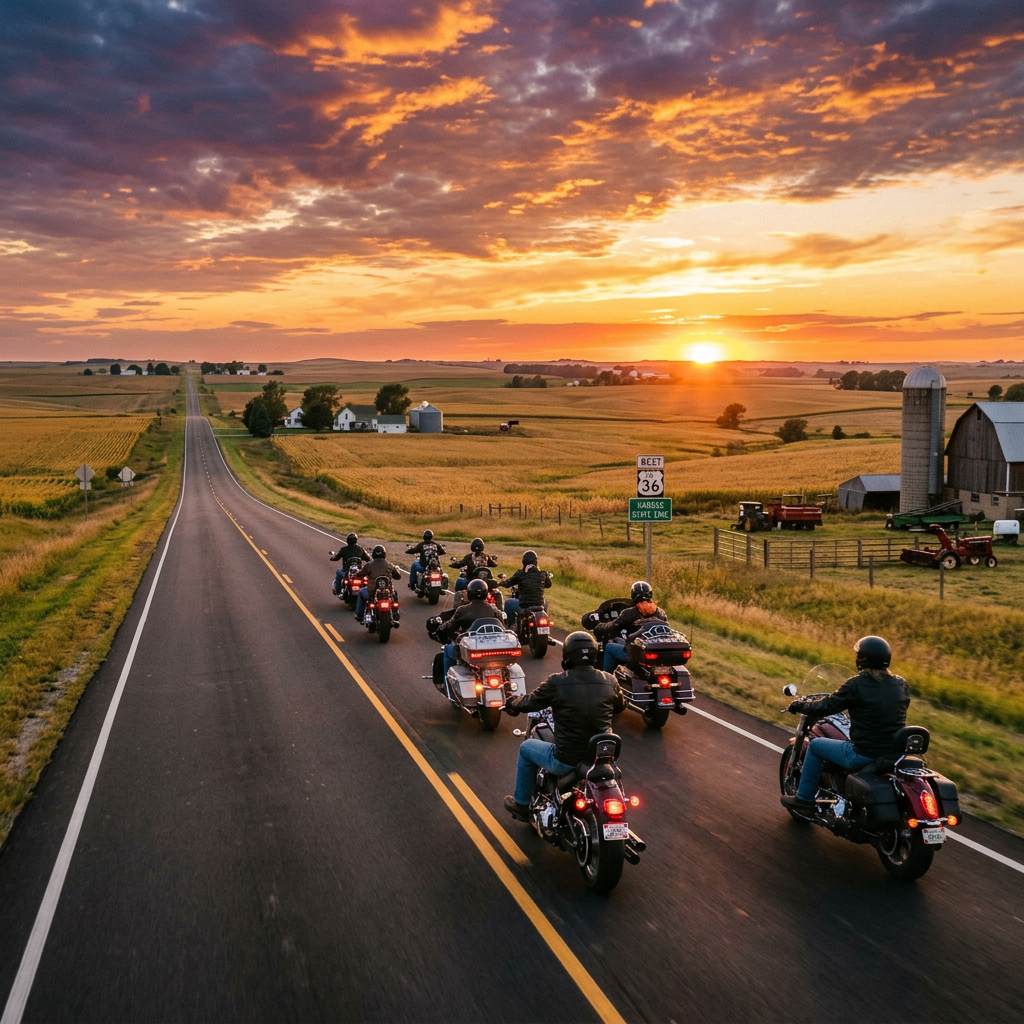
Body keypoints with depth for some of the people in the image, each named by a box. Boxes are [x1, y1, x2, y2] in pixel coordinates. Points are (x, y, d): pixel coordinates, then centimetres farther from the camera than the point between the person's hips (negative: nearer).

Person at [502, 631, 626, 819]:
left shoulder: (557, 682, -15)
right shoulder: (609, 681, -6)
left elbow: (531, 702, 1)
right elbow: (620, 706, 14)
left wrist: (512, 703, 23)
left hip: (566, 762, -4)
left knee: (526, 748, 25)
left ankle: (521, 805, 38)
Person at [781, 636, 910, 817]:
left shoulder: (857, 684, -15)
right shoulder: (901, 684, 3)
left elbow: (826, 707, -9)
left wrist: (799, 705, 8)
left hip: (864, 755, -6)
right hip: (895, 754, 7)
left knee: (815, 745, 16)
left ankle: (804, 800, 23)